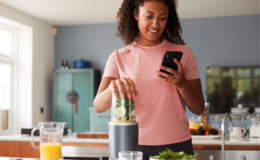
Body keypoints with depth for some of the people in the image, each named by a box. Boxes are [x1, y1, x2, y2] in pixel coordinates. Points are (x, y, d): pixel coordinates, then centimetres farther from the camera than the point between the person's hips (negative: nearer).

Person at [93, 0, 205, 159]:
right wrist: (113, 87, -28)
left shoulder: (182, 52, 2)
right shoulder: (119, 57, 3)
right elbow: (98, 106, -8)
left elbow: (199, 109, 0)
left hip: (176, 145, 0)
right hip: (133, 146, 0)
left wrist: (182, 84, -18)